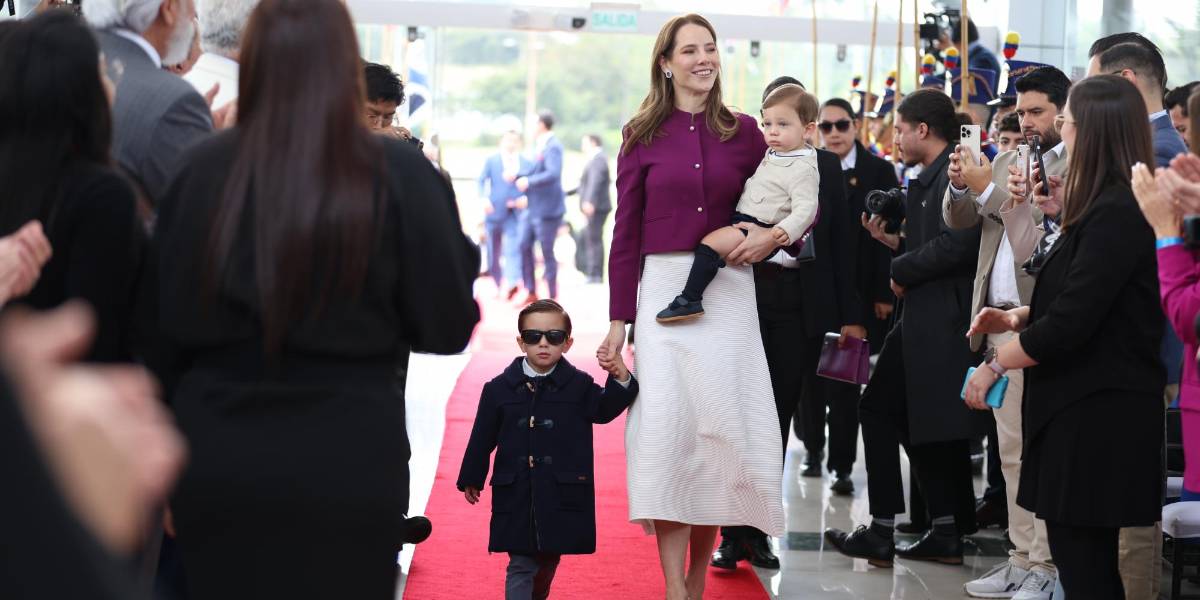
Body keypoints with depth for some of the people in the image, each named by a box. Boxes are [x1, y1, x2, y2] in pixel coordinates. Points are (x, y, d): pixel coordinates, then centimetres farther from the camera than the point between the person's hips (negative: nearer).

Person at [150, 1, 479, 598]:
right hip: (349, 462, -2)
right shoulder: (398, 174, -10)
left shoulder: (205, 170, -5)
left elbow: (165, 328, 2)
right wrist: (458, 251, 13)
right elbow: (447, 327, -5)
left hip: (218, 459, 2)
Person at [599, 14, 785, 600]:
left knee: (721, 426, 0)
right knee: (666, 425, -11)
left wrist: (773, 235, -10)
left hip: (728, 291, 1)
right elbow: (626, 232, 4)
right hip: (663, 289, -1)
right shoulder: (644, 136, 4)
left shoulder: (743, 130, 7)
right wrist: (618, 319, -1)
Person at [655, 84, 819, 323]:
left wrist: (787, 230, -40)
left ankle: (690, 300, -23)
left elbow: (805, 208, -25)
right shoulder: (773, 153, 13)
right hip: (741, 218, 11)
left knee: (710, 245, -24)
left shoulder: (802, 169, -17)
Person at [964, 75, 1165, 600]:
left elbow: (1069, 324, -22)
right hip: (1084, 406, 10)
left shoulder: (1116, 215, -20)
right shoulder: (1110, 207, 13)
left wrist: (996, 364, -10)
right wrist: (1017, 317, 8)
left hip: (1096, 417, -10)